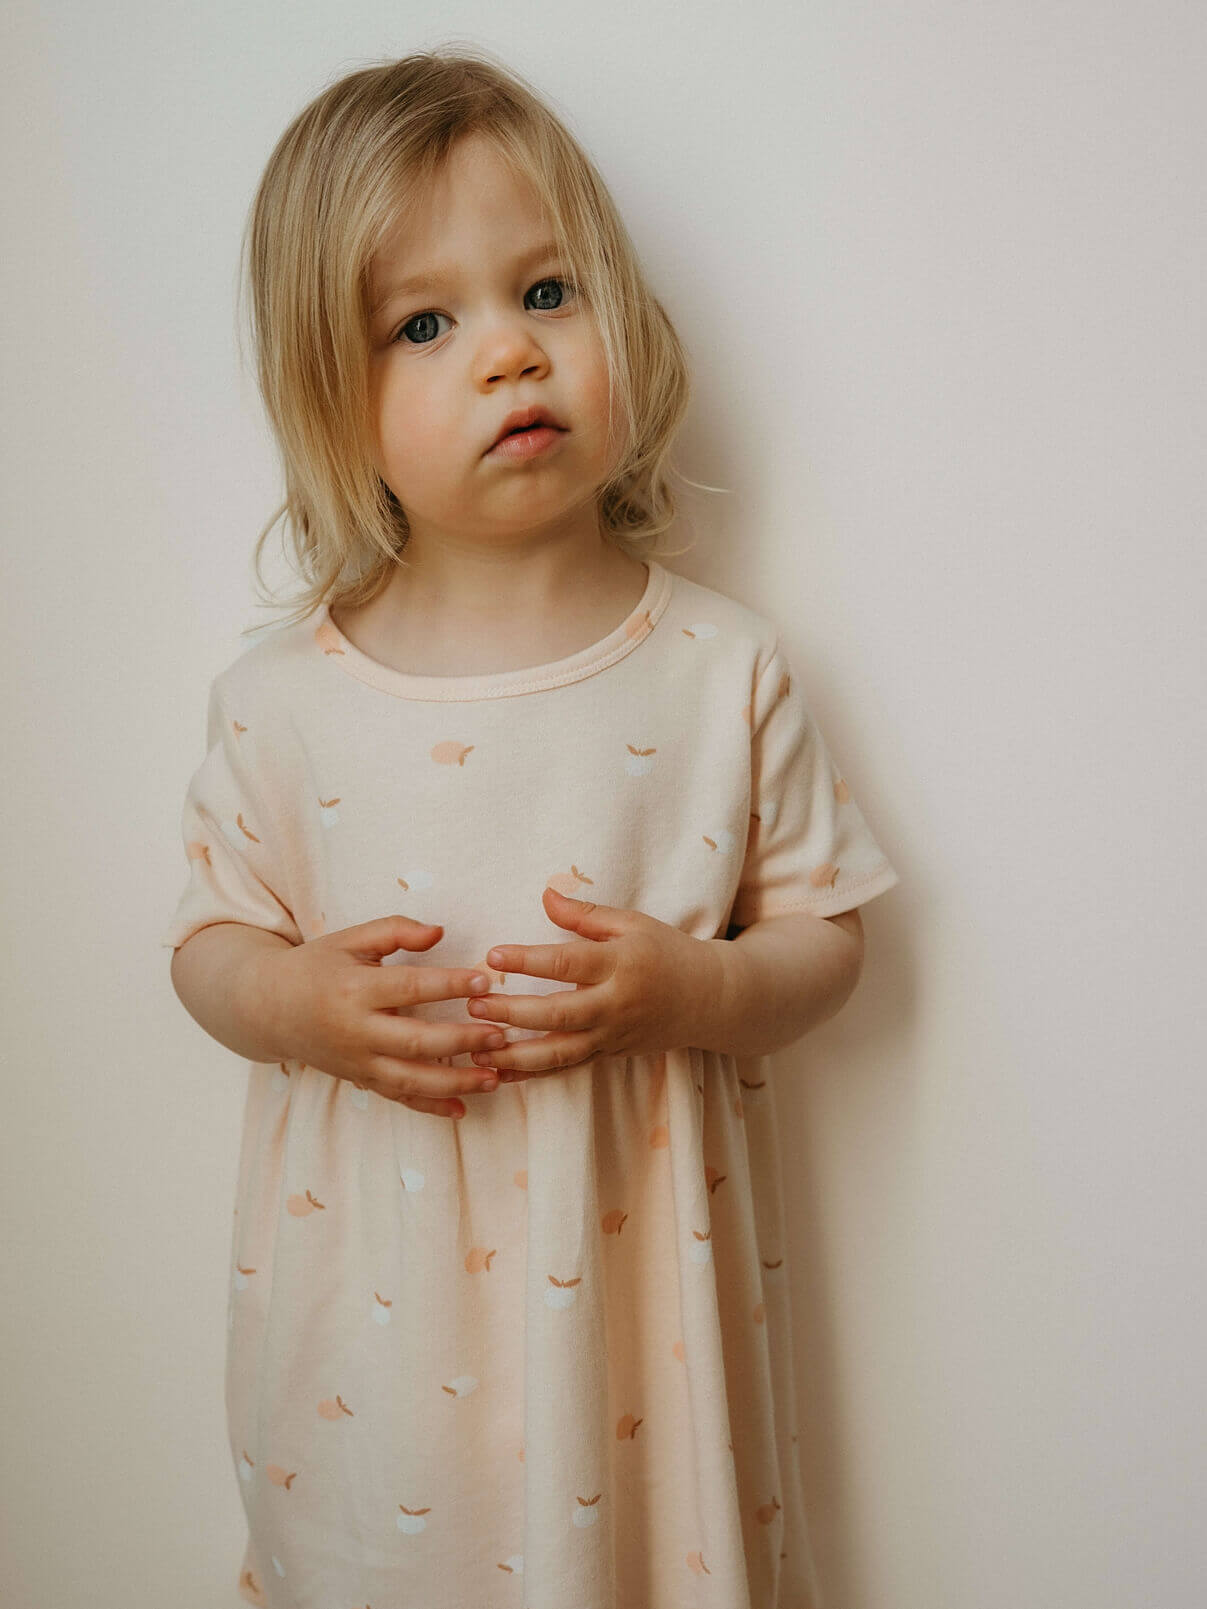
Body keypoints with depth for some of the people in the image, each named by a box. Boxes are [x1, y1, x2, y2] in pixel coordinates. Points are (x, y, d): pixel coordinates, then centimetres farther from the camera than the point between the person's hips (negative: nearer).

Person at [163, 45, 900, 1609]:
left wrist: (691, 991, -21)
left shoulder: (723, 670, -8)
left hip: (629, 1278, 0)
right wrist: (291, 1002, -17)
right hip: (370, 1296, 1)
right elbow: (210, 937, 4)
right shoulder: (281, 699, -7)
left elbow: (824, 931, -2)